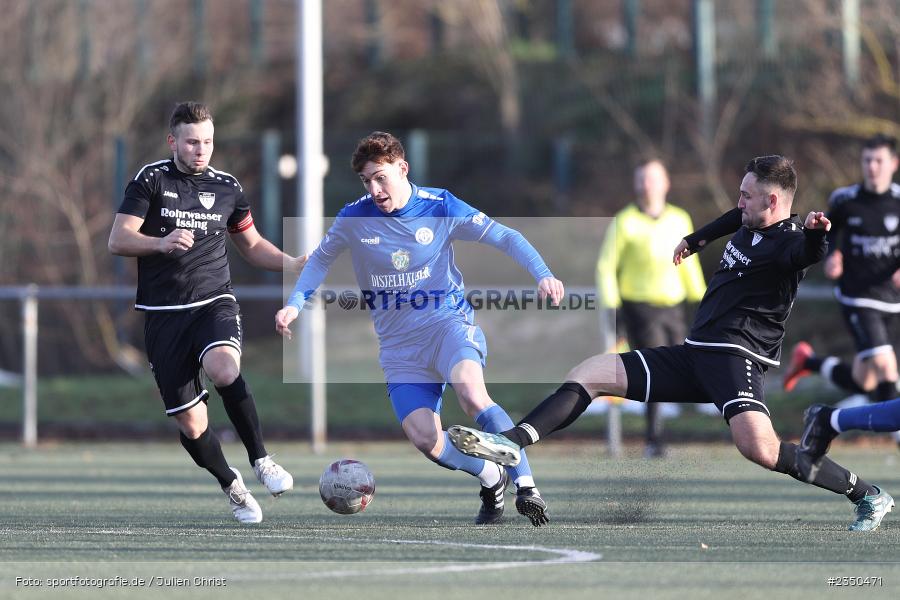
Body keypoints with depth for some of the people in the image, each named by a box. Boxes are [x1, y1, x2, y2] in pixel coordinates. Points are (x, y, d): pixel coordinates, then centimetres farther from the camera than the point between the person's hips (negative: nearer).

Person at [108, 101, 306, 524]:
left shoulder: (227, 188, 9)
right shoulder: (151, 180, 1)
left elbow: (252, 245, 22)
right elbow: (117, 240, -6)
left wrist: (291, 264, 3)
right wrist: (162, 242, -25)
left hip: (214, 303, 0)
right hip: (163, 315, 0)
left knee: (223, 369, -34)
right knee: (190, 424, -1)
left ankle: (261, 460, -22)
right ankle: (231, 486, 25)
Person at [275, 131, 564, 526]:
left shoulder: (440, 207, -7)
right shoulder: (354, 218, -3)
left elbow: (504, 237, 0)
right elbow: (320, 260, 16)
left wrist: (542, 275, -14)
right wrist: (294, 304, 2)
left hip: (448, 323, -3)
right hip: (399, 345, 3)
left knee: (471, 394, -35)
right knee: (423, 437, -18)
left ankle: (525, 486, -30)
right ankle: (491, 480, 8)